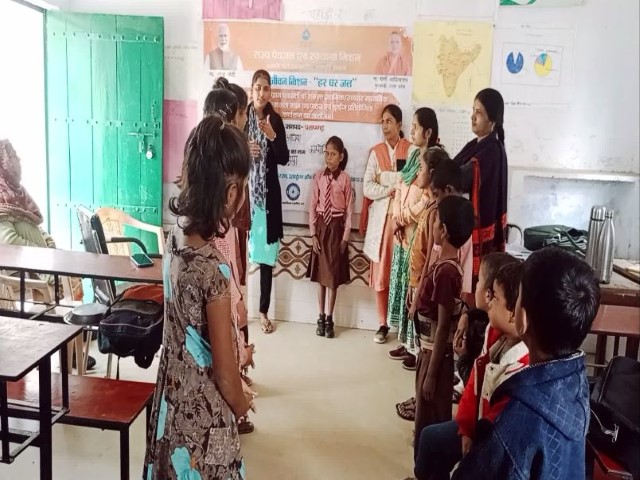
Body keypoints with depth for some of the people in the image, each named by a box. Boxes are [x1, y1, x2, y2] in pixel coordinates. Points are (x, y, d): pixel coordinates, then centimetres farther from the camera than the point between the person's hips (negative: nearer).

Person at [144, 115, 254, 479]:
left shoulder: (177, 235, -9)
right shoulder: (213, 269, -32)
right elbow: (223, 368, -21)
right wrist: (241, 404, -3)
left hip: (174, 390, 8)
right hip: (203, 409, -7)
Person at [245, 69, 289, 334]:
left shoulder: (276, 120, 5)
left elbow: (284, 158, 0)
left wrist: (272, 137, -15)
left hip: (268, 192, 2)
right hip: (243, 190, -1)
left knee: (267, 252, 4)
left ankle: (264, 310, 15)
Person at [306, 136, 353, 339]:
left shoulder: (345, 179, -7)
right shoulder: (318, 177, 0)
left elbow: (349, 210, -5)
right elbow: (313, 206, 2)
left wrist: (345, 237, -7)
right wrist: (313, 233, -3)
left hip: (337, 227, -2)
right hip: (321, 226, 2)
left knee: (334, 275, 4)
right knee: (320, 274, 9)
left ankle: (329, 318, 17)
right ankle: (321, 317, 21)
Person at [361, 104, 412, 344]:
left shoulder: (411, 150, 0)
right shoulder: (376, 152, 9)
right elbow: (367, 187, 1)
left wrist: (384, 178, -10)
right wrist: (391, 190, -11)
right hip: (380, 216, 3)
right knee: (380, 271, 4)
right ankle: (383, 324, 14)